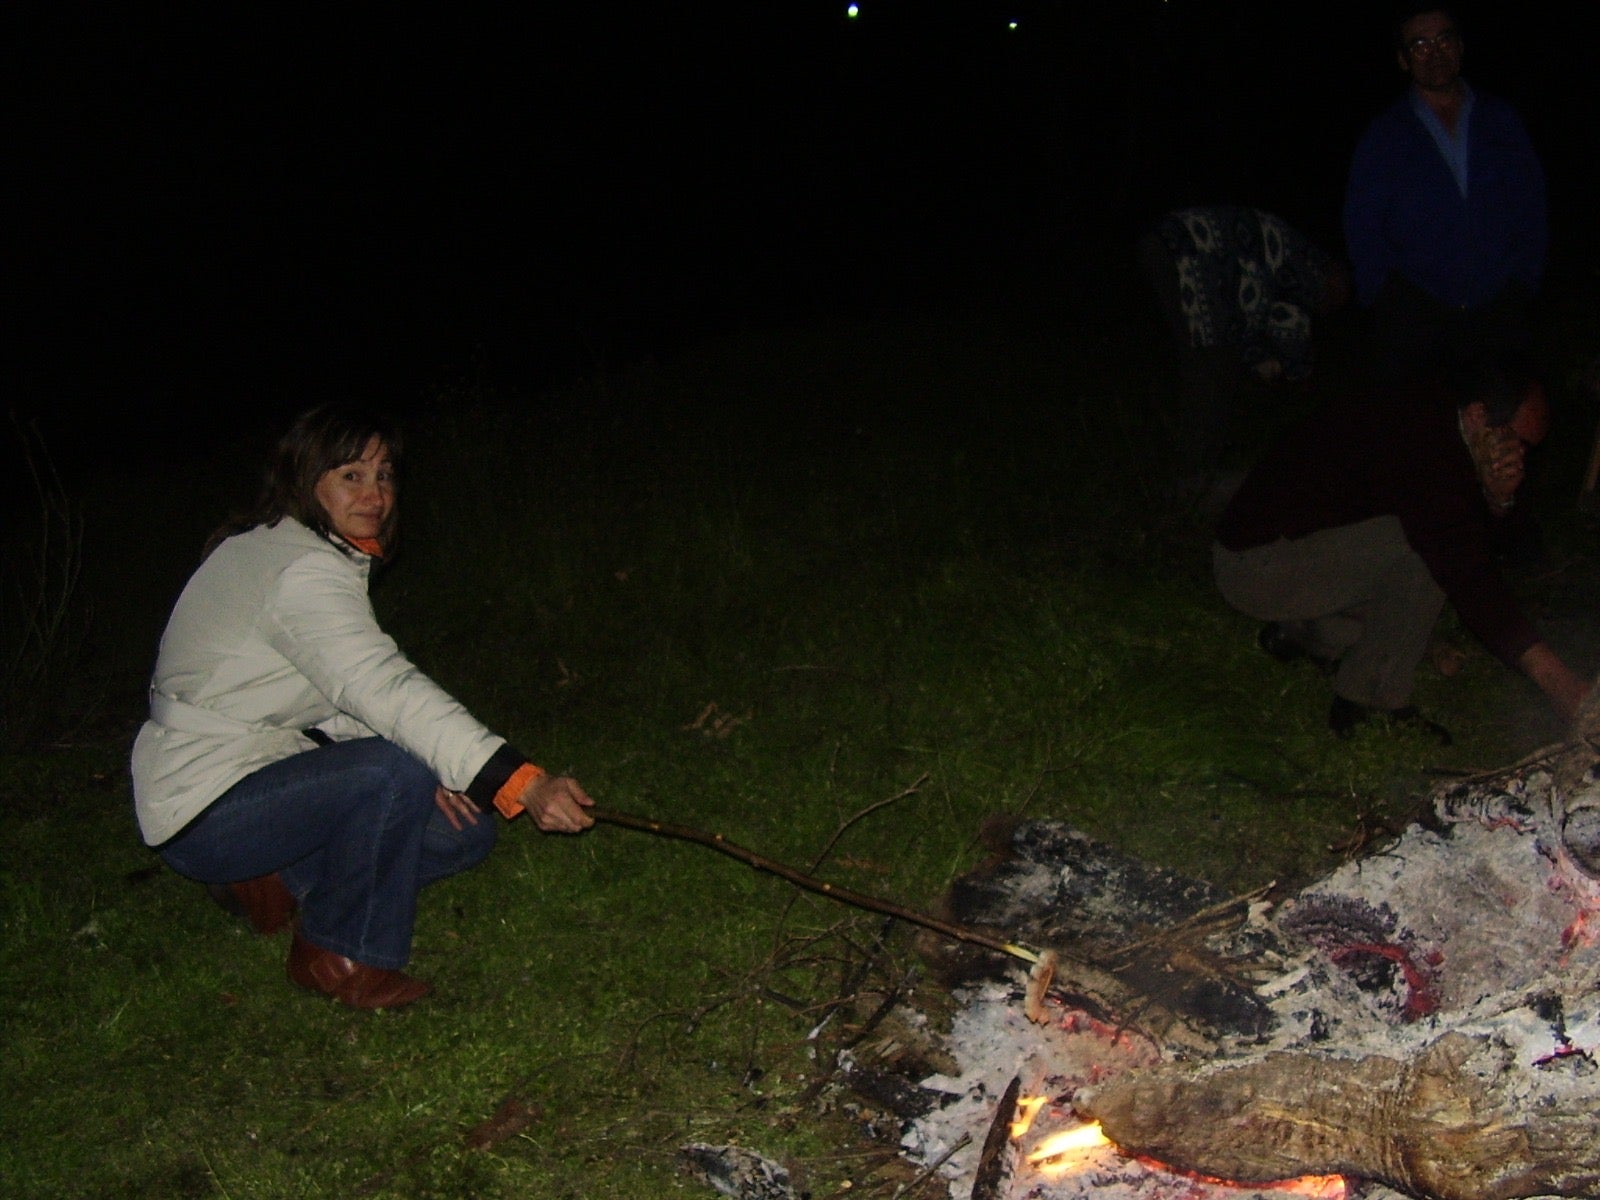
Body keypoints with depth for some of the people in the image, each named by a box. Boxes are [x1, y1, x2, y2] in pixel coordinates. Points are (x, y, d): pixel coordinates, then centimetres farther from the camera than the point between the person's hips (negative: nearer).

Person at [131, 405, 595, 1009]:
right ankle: (339, 956, -12)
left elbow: (350, 691, 10)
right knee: (395, 771, -31)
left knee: (463, 830, 2)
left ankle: (274, 883, 10)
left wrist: (425, 764, -8)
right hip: (204, 812, -10)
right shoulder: (300, 569, -23)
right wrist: (523, 783, -44)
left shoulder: (328, 559, 9)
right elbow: (384, 688, -36)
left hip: (265, 771, 10)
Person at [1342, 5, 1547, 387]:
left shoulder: (1501, 121, 11)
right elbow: (1362, 227, 7)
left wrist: (1524, 282, 5)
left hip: (1498, 310, 2)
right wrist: (1382, 301, 1)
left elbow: (1531, 210, 14)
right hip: (1414, 311, -1)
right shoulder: (1384, 135, 6)